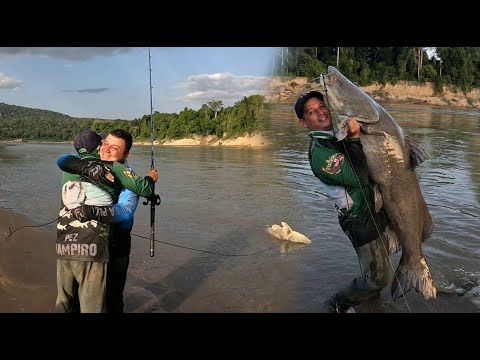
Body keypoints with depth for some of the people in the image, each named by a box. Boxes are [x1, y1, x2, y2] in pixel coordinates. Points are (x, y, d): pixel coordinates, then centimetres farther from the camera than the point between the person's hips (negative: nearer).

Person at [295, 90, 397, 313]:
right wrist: (353, 139, -30)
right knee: (378, 279, -1)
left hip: (378, 209, 9)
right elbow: (358, 177, -29)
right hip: (362, 221, -9)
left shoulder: (341, 132, 2)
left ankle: (370, 288, 52)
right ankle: (336, 306, 20)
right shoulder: (320, 153, -24)